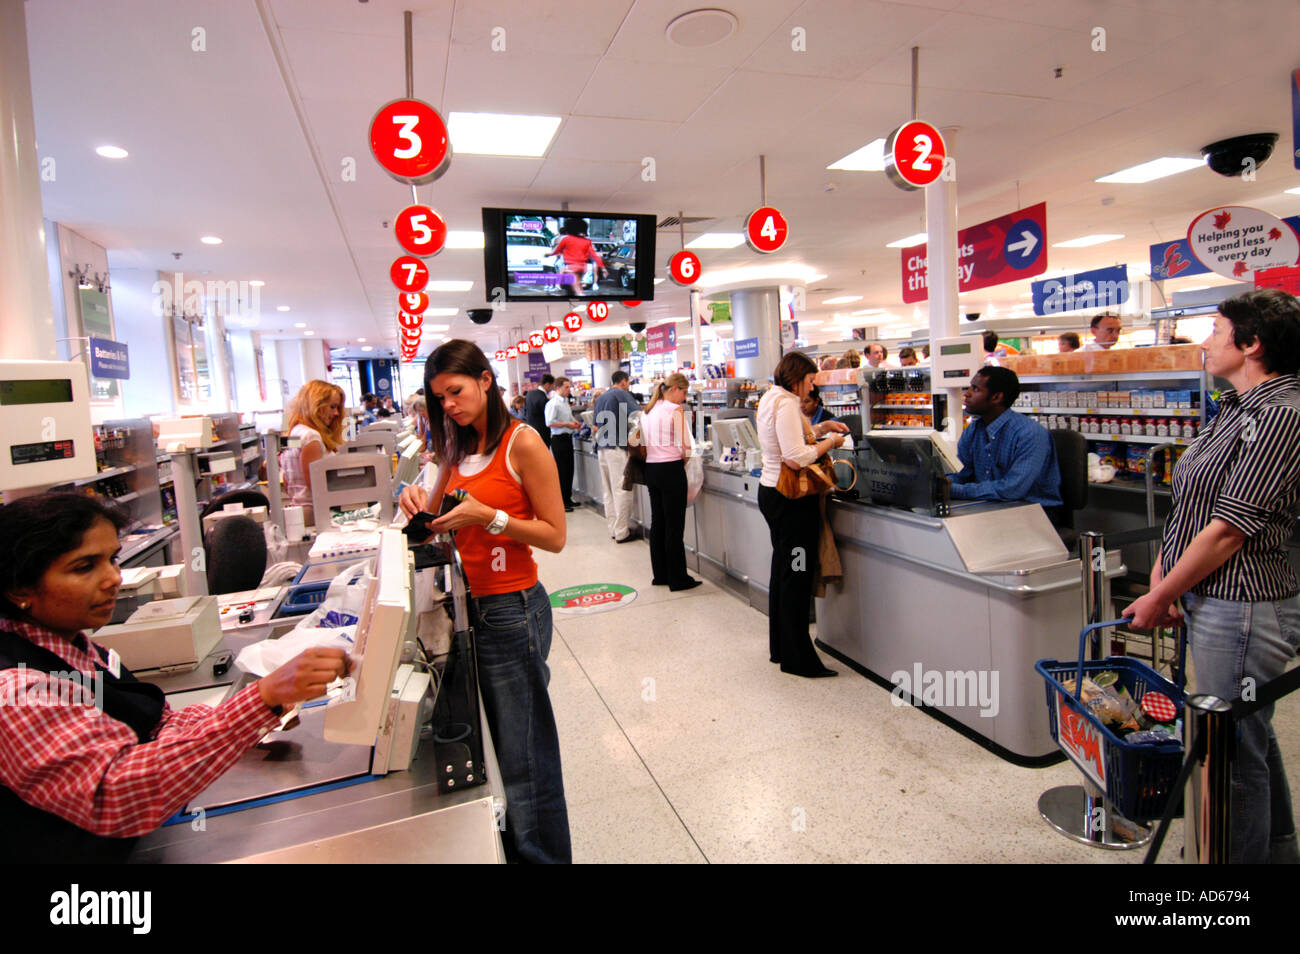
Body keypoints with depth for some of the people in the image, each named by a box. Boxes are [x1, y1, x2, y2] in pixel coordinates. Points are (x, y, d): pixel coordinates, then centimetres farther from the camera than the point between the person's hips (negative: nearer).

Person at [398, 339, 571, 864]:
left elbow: (555, 536, -14)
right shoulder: (459, 448, 11)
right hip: (468, 604, 7)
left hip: (511, 607, -7)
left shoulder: (522, 442, -12)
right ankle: (504, 846, 34)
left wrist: (487, 515, -23)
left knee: (521, 753, 3)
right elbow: (439, 520, 18)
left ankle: (539, 852, 22)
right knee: (486, 742, 17)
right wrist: (419, 501, -3)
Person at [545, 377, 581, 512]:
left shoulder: (565, 402, 15)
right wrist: (567, 424, -17)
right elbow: (550, 423, -20)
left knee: (569, 469, 13)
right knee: (561, 470, -4)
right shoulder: (553, 403, -13)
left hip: (568, 437, 9)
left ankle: (568, 498, 24)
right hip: (559, 439, -9)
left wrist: (574, 423, 7)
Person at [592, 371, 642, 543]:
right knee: (622, 491, -4)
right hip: (617, 449, -8)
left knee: (609, 492, 11)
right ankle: (621, 533, -2)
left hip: (601, 449, 8)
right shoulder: (621, 394, -5)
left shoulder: (600, 398, 19)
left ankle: (613, 529, 16)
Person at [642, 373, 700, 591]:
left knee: (657, 522, 14)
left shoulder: (648, 411, 13)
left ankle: (660, 574, 21)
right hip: (671, 469, -8)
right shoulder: (675, 410, -11)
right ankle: (678, 579, 5)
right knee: (674, 526, -2)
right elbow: (684, 447, -15)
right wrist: (685, 459, 3)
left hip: (651, 468, 8)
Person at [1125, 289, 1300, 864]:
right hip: (1213, 602, 10)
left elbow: (1229, 530, -20)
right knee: (1254, 740, 23)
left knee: (1236, 752, 3)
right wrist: (1162, 581, 6)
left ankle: (1245, 855, 20)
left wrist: (1160, 596, -13)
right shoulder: (1237, 408, 14)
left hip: (1241, 608, -10)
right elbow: (1187, 509, 13)